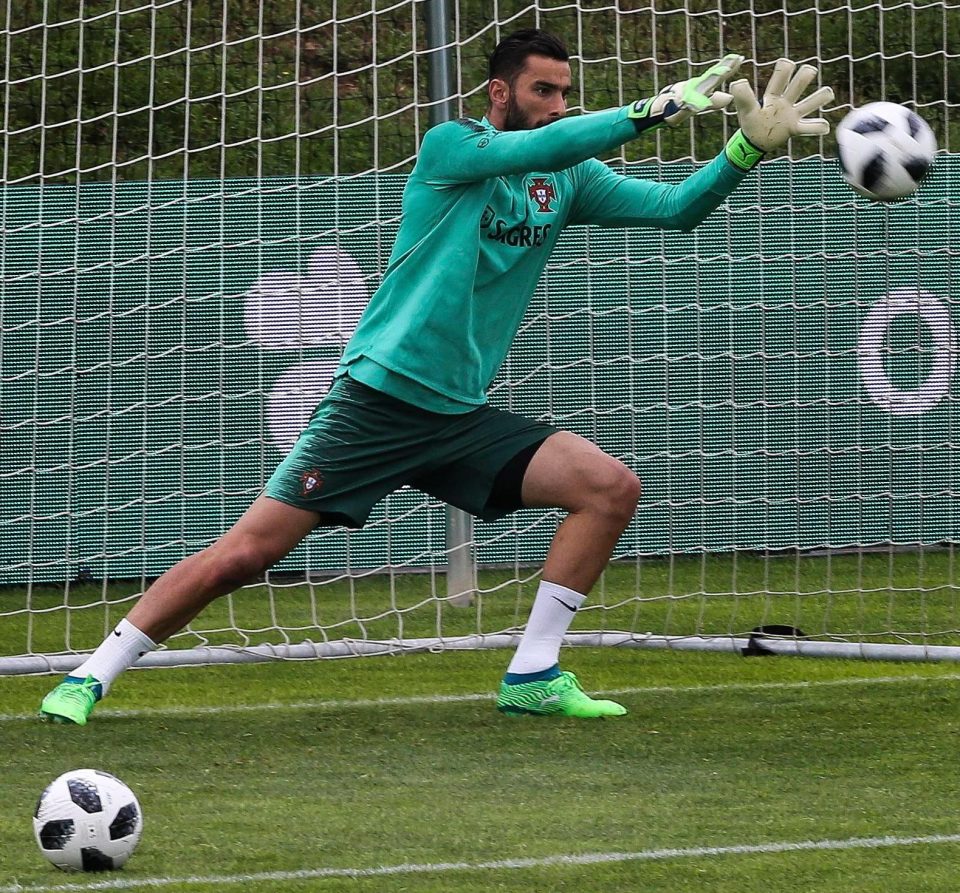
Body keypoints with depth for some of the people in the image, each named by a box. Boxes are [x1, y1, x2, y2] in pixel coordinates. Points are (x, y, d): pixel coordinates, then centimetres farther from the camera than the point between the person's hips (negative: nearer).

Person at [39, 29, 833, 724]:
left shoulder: (570, 181, 9)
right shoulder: (451, 148, -7)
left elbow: (674, 208, 0)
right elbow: (537, 147, -25)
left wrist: (751, 148, -15)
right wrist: (657, 109, -28)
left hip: (462, 416, 6)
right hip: (376, 402, -6)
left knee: (612, 488, -10)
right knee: (245, 553, -11)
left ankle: (532, 677, -3)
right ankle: (91, 677, 2)